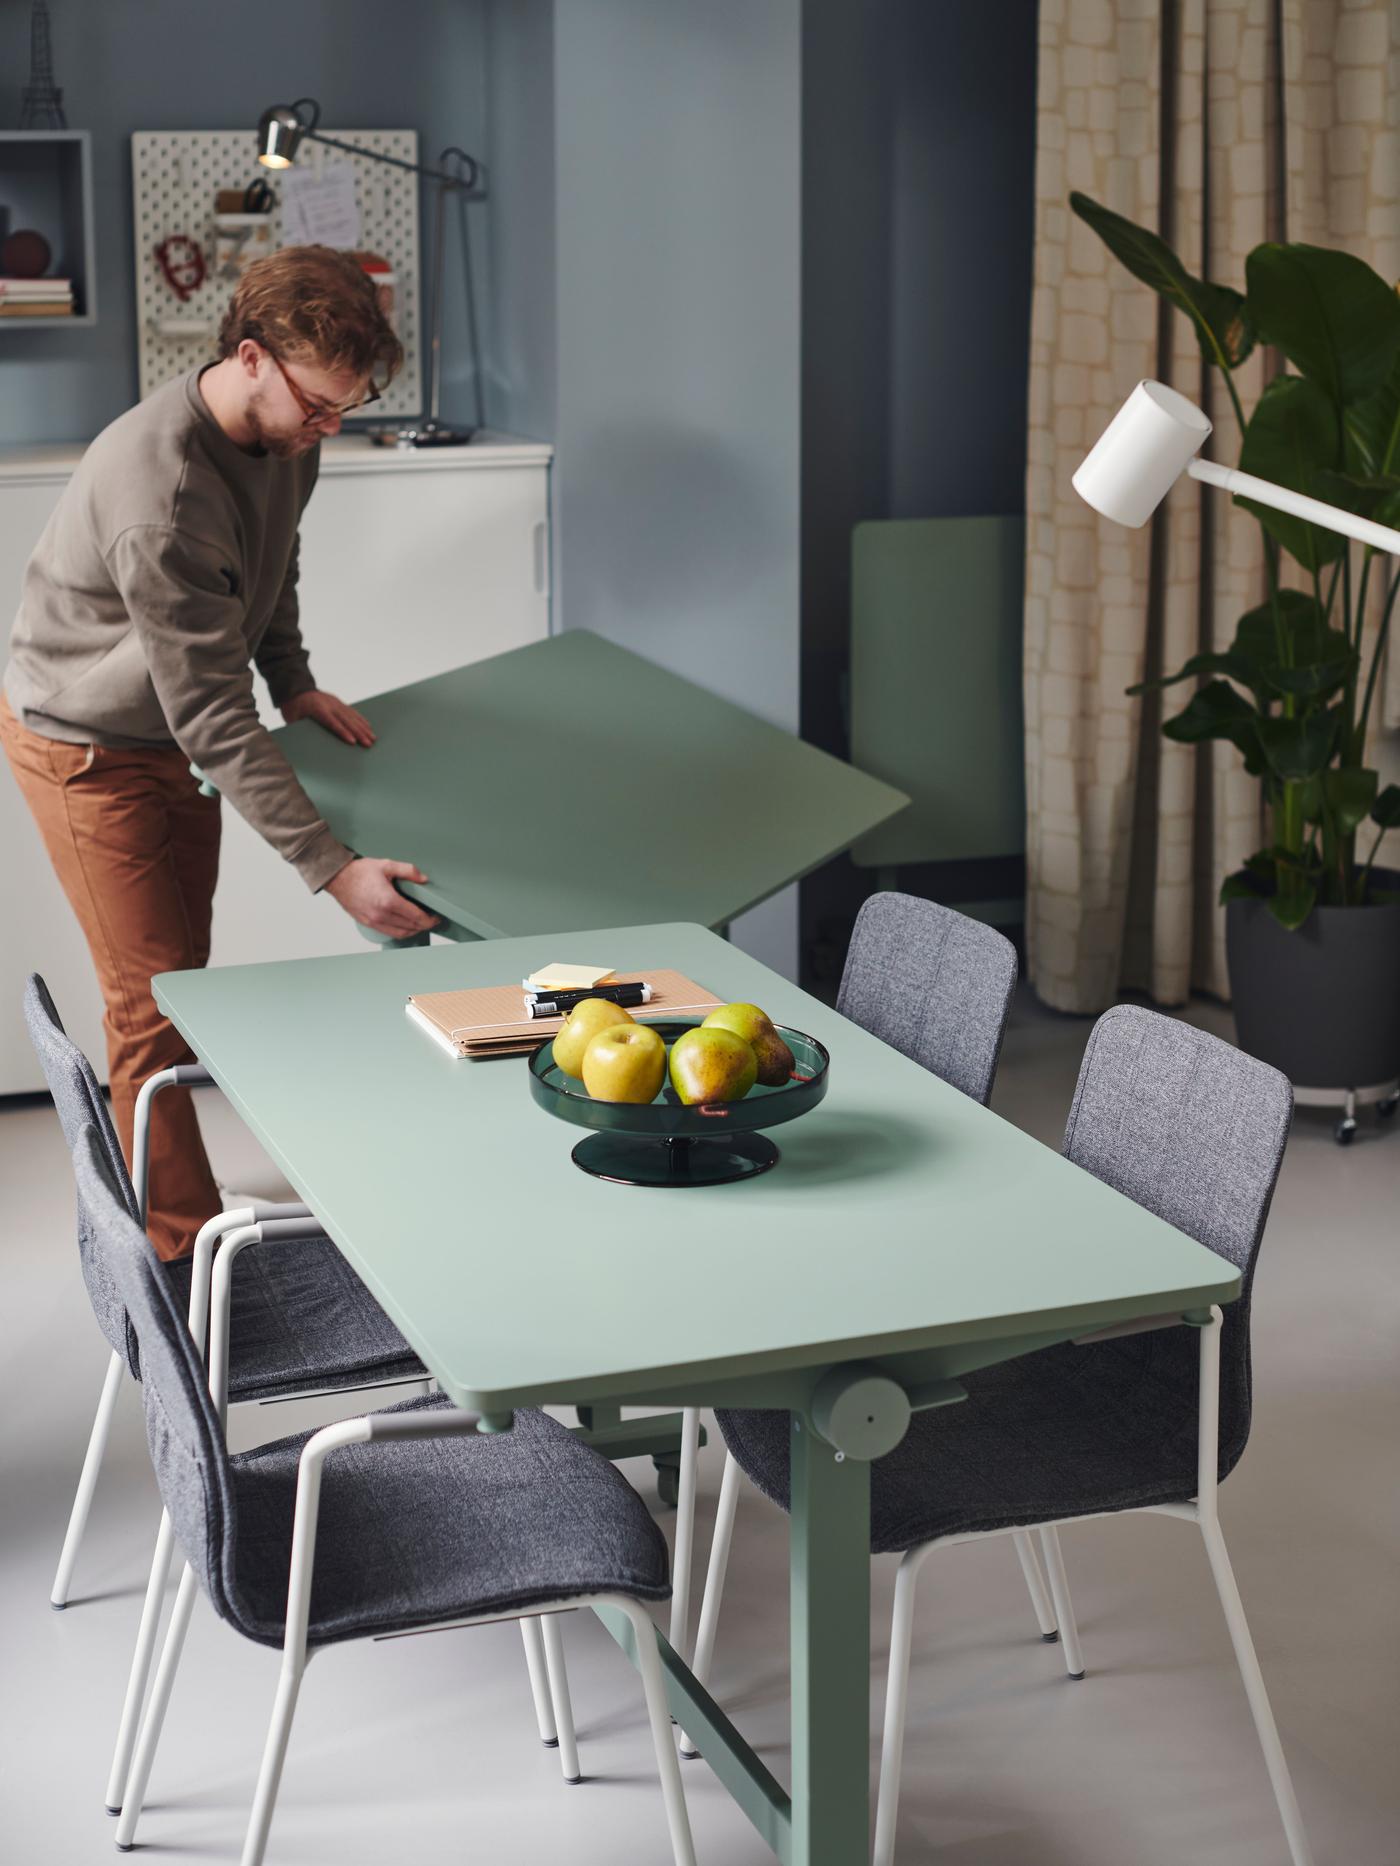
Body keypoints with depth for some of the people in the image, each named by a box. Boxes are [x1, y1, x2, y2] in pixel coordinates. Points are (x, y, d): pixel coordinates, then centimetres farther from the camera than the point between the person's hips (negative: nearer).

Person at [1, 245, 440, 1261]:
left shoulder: (282, 432, -9)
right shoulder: (161, 490, -37)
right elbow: (212, 716, -36)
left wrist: (292, 679, 4)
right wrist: (332, 866, -38)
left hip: (175, 735, 8)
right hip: (90, 747, -8)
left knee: (182, 973, 16)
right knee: (155, 1002, -4)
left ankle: (154, 1184, 31)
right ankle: (186, 1254, 6)